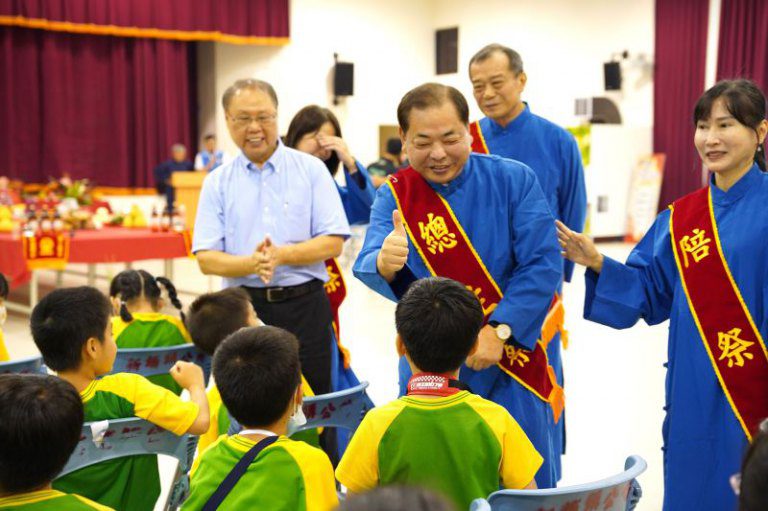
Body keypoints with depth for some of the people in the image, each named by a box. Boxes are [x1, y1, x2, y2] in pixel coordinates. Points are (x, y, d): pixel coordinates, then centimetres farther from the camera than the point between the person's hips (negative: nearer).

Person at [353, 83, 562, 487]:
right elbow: (368, 266, -18)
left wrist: (499, 332, -20)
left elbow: (543, 265, -12)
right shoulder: (395, 195, -3)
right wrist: (384, 263, -42)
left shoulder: (514, 180, -6)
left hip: (511, 365, 0)